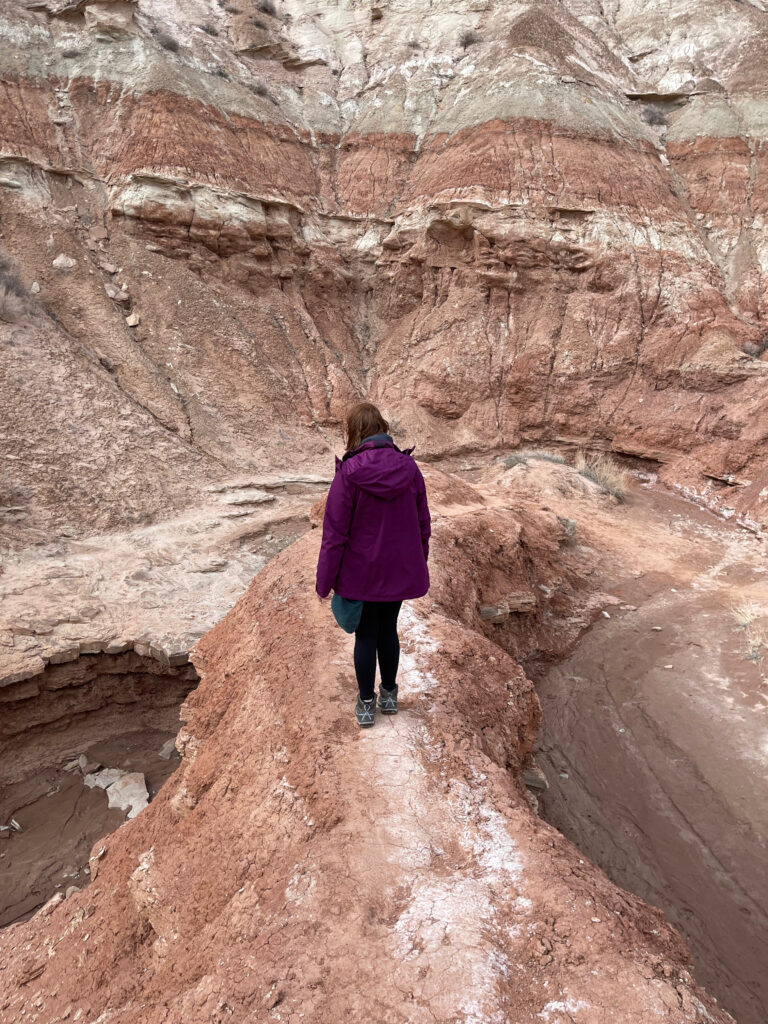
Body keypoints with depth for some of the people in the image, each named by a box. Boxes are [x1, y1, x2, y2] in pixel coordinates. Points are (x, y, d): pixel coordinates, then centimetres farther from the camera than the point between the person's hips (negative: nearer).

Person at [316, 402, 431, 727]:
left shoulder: (349, 472, -17)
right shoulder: (408, 466, -7)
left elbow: (335, 532, -14)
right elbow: (423, 523, 2)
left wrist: (324, 582, -5)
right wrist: (419, 564, 17)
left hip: (362, 573, -3)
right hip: (400, 571, 3)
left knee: (366, 635, 13)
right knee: (389, 629, 20)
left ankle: (366, 703, 27)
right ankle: (389, 694, 35)